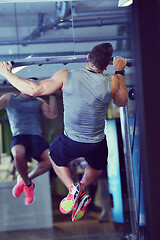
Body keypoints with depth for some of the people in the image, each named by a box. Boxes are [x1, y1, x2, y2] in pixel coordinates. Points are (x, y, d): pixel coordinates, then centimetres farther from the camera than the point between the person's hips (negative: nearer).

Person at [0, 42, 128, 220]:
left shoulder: (66, 76, -16)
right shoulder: (111, 82, -12)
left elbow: (34, 89, -14)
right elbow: (122, 102, 9)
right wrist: (120, 72, 20)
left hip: (70, 144, -2)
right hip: (97, 146, 2)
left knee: (55, 155, 33)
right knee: (97, 167, 37)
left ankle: (73, 188, 9)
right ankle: (82, 186, 9)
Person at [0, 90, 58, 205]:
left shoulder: (39, 102, 22)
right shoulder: (9, 98, 19)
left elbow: (52, 115, 8)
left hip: (37, 137, 3)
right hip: (19, 137, -3)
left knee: (51, 158, -29)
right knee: (19, 154, -40)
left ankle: (23, 180, -4)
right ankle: (27, 184, -9)